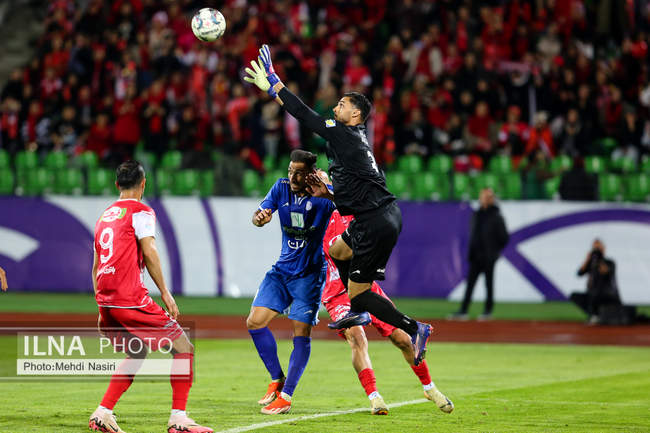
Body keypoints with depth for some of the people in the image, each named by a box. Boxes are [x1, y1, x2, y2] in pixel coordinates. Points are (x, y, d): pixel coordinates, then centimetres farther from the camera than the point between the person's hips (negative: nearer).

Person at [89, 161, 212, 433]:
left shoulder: (104, 216, 21)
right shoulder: (140, 211, 0)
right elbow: (149, 252, -10)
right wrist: (165, 293, -8)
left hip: (105, 301, 8)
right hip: (130, 298, -8)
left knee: (138, 353, 25)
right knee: (183, 347, 0)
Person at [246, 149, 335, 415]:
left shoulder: (322, 195, -15)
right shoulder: (282, 187, -1)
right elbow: (259, 216, -2)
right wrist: (261, 217, -27)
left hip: (310, 274, -5)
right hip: (282, 270, 5)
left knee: (301, 333, -9)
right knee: (255, 322, -1)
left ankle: (285, 397, -2)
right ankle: (277, 380, 17)